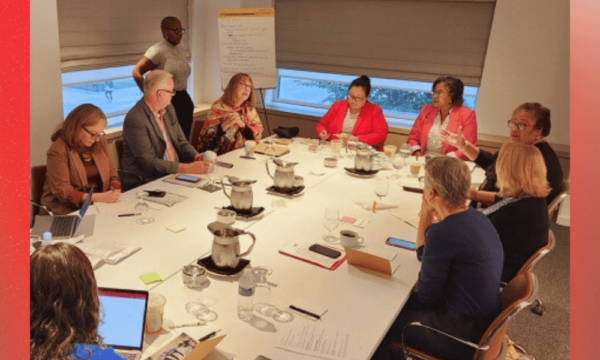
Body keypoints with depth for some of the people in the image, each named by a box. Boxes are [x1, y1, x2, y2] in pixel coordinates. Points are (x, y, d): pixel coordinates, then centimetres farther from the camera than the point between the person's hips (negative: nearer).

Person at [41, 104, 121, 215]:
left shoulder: (100, 143, 7)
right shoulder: (58, 150, -11)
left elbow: (113, 176, 12)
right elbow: (62, 191, -17)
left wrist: (114, 192, -11)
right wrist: (97, 197, -30)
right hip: (68, 209, -5)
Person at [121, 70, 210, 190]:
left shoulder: (168, 109, 6)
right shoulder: (135, 119, -17)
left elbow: (181, 142, 12)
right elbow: (149, 162, -20)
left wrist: (196, 156, -9)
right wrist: (188, 168, -25)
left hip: (175, 173, 7)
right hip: (148, 183, -7)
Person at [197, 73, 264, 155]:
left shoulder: (249, 109, 9)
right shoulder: (219, 107, -4)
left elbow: (258, 134, 1)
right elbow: (205, 136, -10)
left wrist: (243, 125, -15)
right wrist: (224, 125, -24)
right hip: (219, 155, -4)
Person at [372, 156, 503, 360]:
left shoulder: (443, 232, -29)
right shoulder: (475, 217, 0)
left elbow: (425, 295, -17)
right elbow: (425, 256, 10)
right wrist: (427, 217, -3)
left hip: (465, 335, -9)